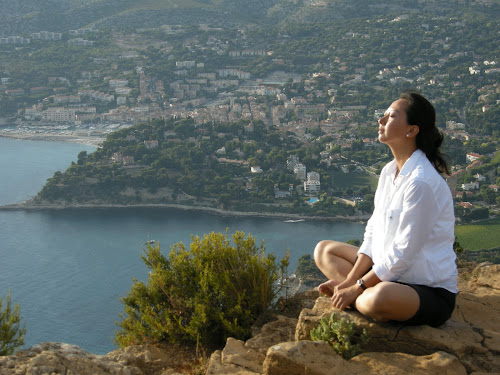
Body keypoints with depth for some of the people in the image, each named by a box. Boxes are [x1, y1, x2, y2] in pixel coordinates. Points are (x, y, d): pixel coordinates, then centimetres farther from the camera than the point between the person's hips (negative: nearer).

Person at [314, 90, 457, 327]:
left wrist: (356, 288, -16)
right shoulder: (389, 172, 6)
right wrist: (350, 280, -4)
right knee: (324, 250, 12)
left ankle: (358, 299, -5)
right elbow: (373, 232, 7)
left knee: (379, 298, -40)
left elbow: (403, 255, -22)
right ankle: (362, 298, -9)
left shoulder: (421, 182, -24)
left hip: (431, 291, -9)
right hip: (389, 271, 9)